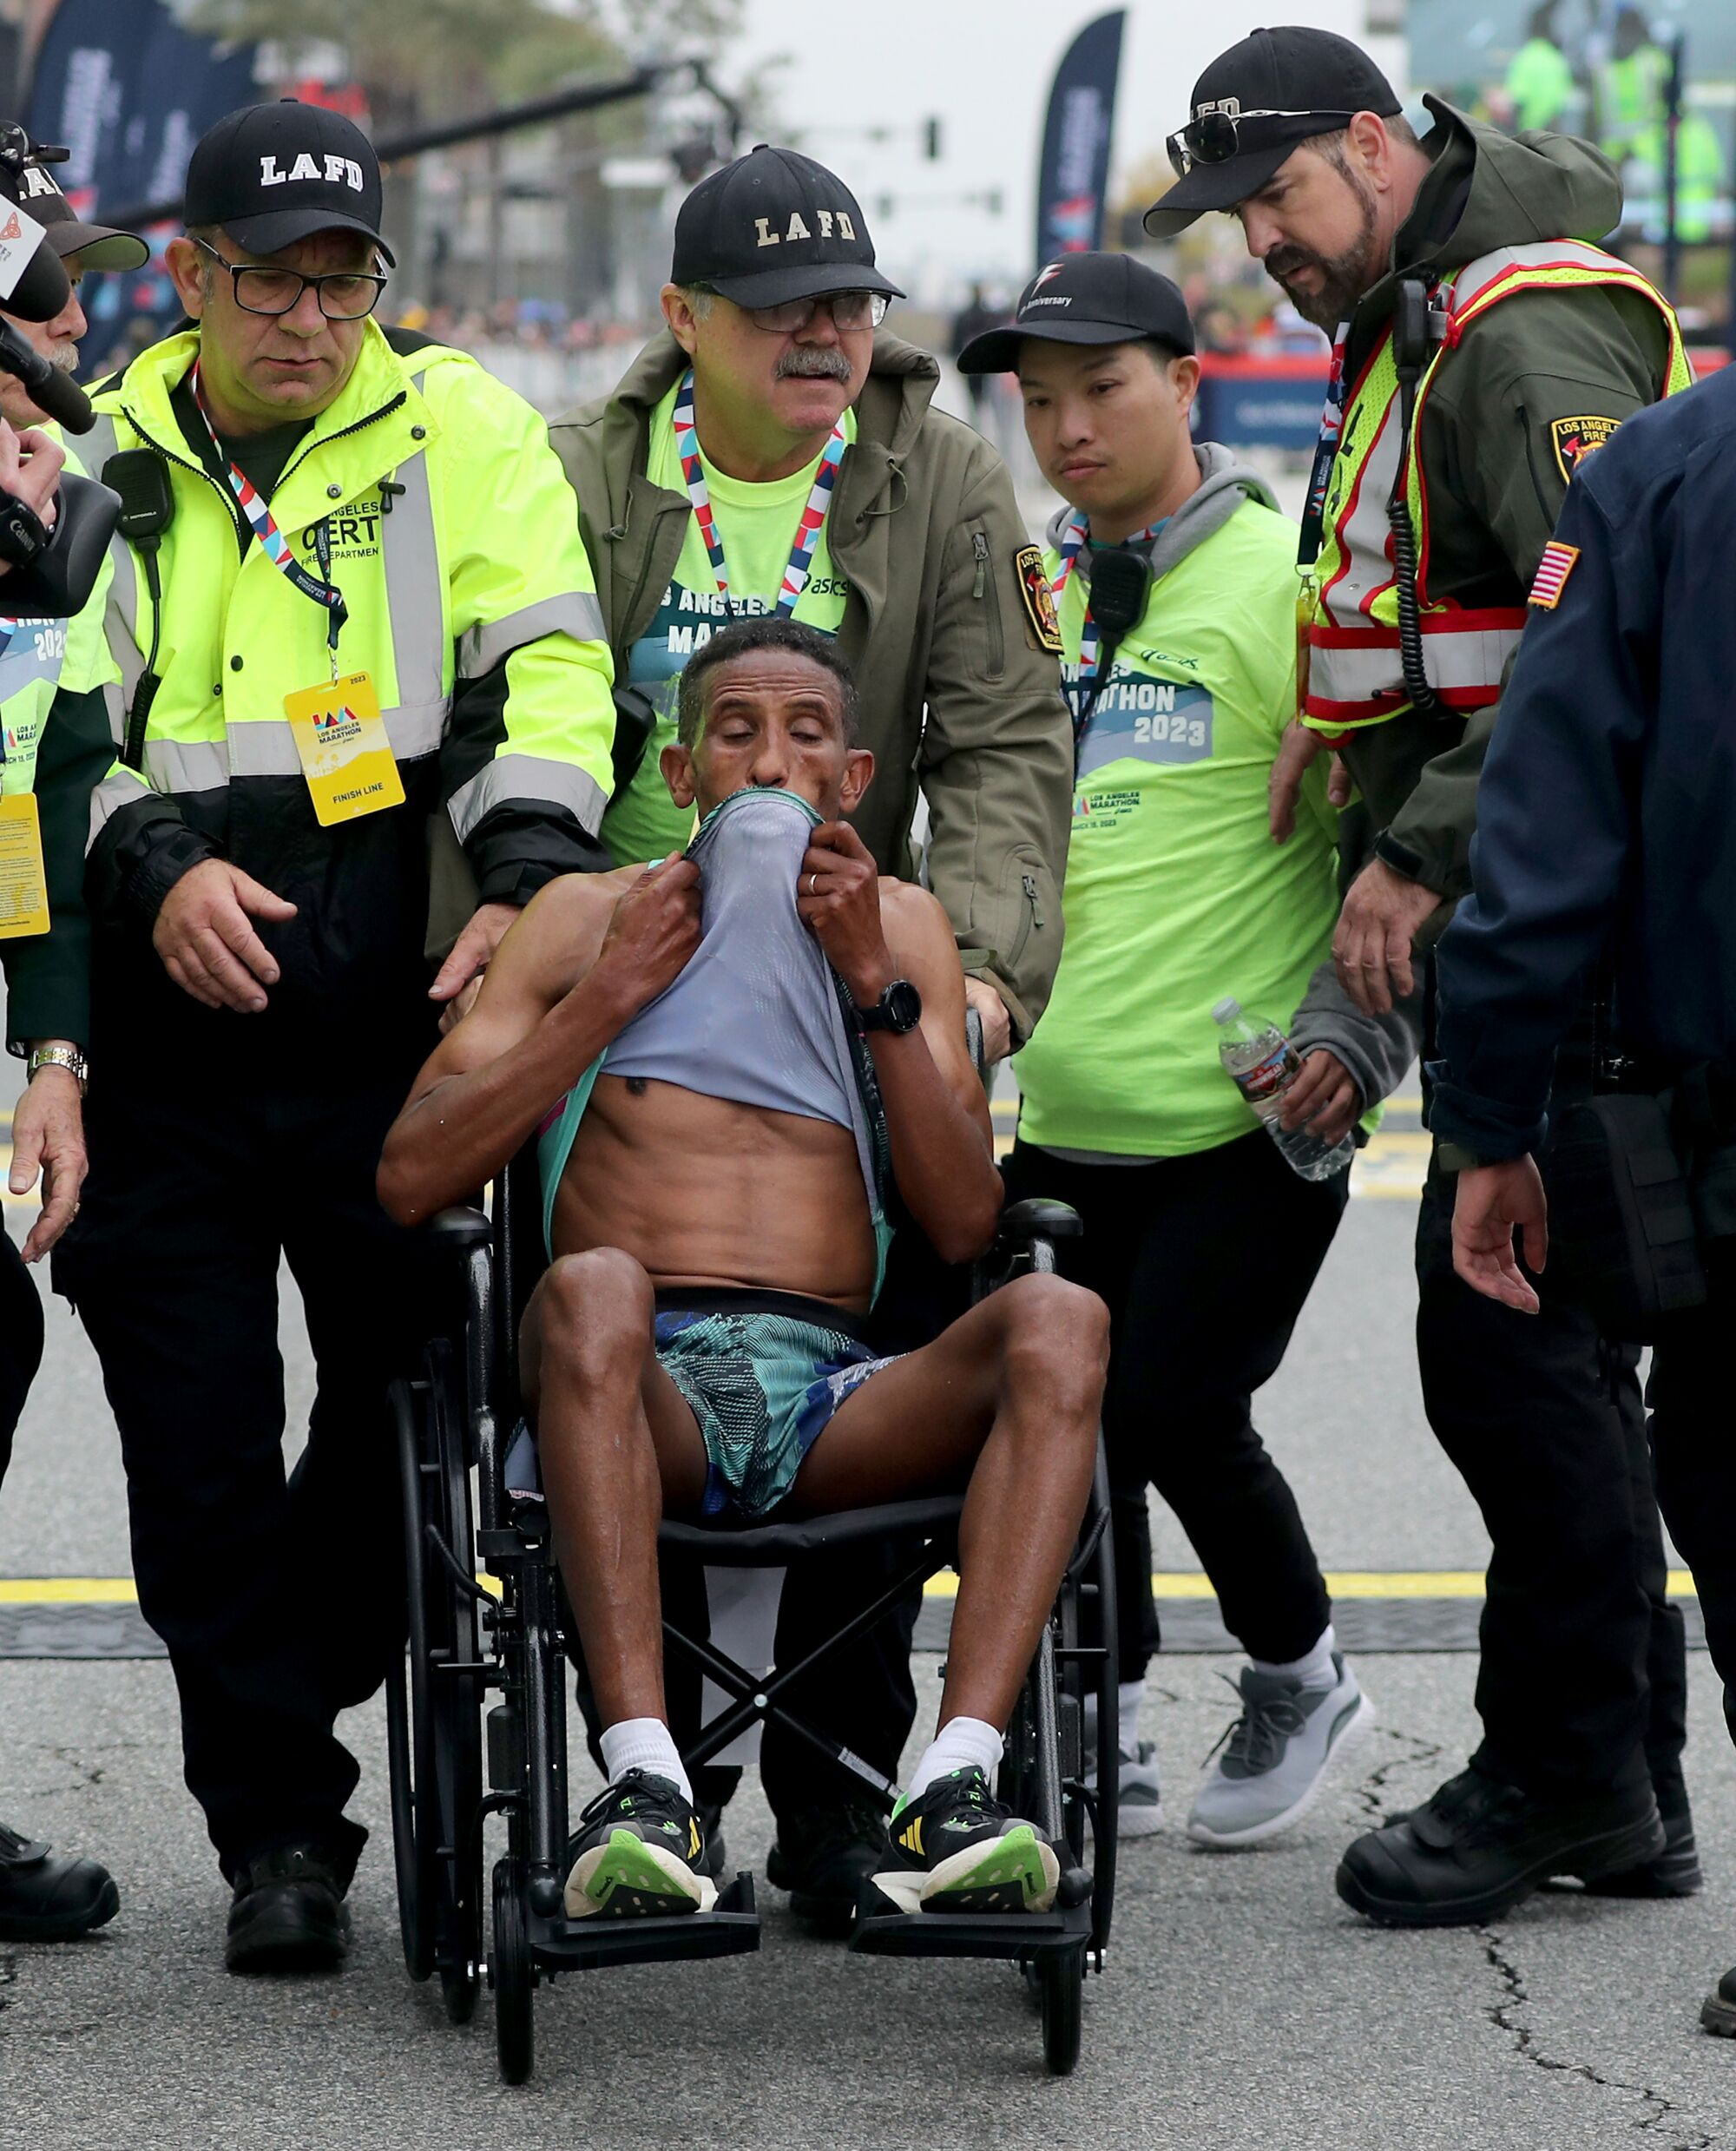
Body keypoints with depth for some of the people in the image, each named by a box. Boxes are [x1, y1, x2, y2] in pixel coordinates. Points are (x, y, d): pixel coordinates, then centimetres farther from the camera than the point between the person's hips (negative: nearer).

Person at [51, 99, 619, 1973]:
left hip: (392, 1040, -1)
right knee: (201, 1461, 2)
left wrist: (528, 875, -19)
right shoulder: (101, 460, 10)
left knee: (415, 1407, 6)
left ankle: (281, 1693, 31)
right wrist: (150, 867, -10)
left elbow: (547, 671, -4)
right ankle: (277, 1829, 12)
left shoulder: (454, 428, 5)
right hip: (156, 1047, 1)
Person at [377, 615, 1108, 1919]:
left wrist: (874, 983, 0)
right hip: (642, 1389, -2)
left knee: (1059, 1320, -28)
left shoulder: (901, 926, 22)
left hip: (831, 1398, 2)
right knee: (592, 1285, -37)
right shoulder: (588, 917, 18)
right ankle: (645, 1786, -46)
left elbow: (966, 1223, 9)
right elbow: (410, 1179, 7)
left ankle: (955, 1787, -42)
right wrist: (611, 995, 2)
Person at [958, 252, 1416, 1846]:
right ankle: (1107, 1741, 20)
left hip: (1247, 1117, -6)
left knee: (1172, 1404, -9)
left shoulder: (1283, 578, -7)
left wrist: (1356, 1032, -14)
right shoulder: (1037, 593, 12)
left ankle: (1298, 1673, 16)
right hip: (1068, 1114, 6)